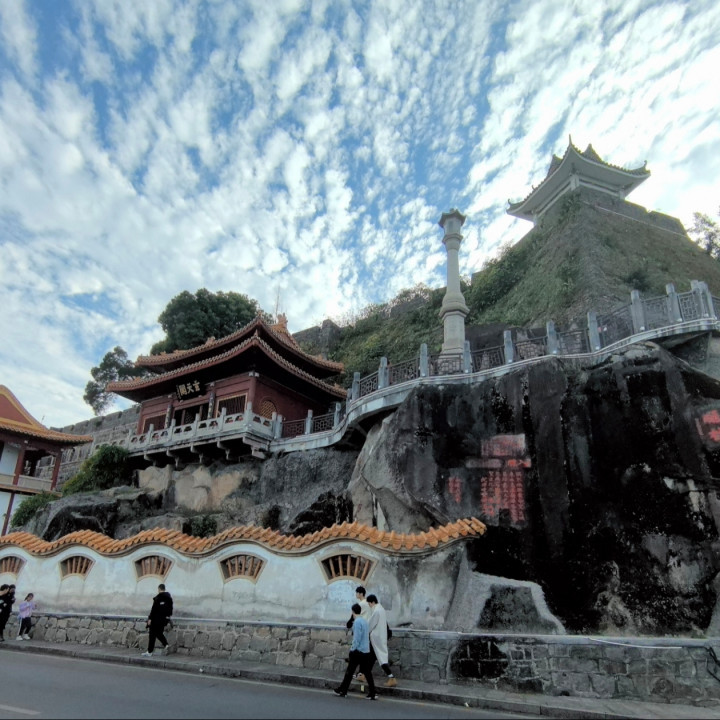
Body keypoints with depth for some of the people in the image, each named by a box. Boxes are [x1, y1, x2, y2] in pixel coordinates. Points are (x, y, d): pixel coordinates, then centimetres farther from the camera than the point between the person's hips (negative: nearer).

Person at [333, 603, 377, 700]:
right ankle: (372, 694, 5)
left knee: (349, 672, 6)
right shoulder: (365, 621, 10)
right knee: (367, 672, 8)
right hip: (366, 651, 7)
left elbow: (357, 638, -19)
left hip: (358, 651, -7)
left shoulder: (357, 622, -14)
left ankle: (342, 691, 16)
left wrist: (353, 649, -12)